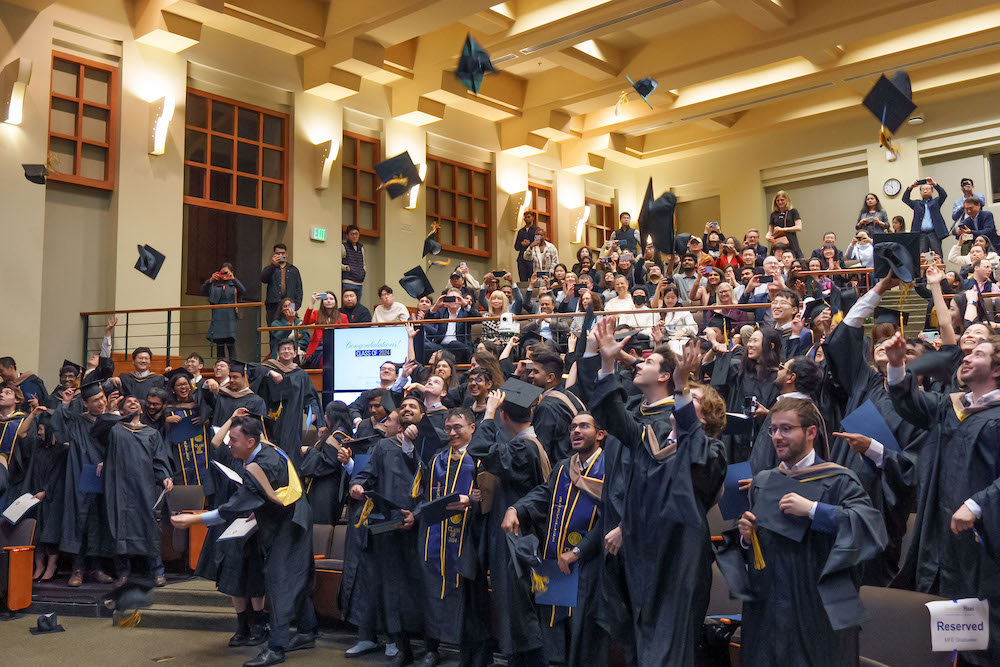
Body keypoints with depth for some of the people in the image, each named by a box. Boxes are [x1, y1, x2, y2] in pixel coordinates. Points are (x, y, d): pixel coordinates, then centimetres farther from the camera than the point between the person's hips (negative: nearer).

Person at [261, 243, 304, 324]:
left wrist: (297, 304, -1)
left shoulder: (293, 270, 17)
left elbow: (298, 289, 14)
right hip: (273, 306, -1)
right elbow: (263, 279, -8)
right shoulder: (269, 269, 14)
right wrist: (273, 265, -19)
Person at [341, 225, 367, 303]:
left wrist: (364, 270, 13)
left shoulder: (361, 248, 19)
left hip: (359, 283, 7)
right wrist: (346, 267, -14)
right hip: (348, 283, -7)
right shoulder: (343, 247, -2)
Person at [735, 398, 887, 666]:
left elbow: (873, 526, -20)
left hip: (821, 610, -4)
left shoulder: (837, 480, -4)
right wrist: (747, 536, -6)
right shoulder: (761, 482, 11)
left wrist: (812, 509, -22)